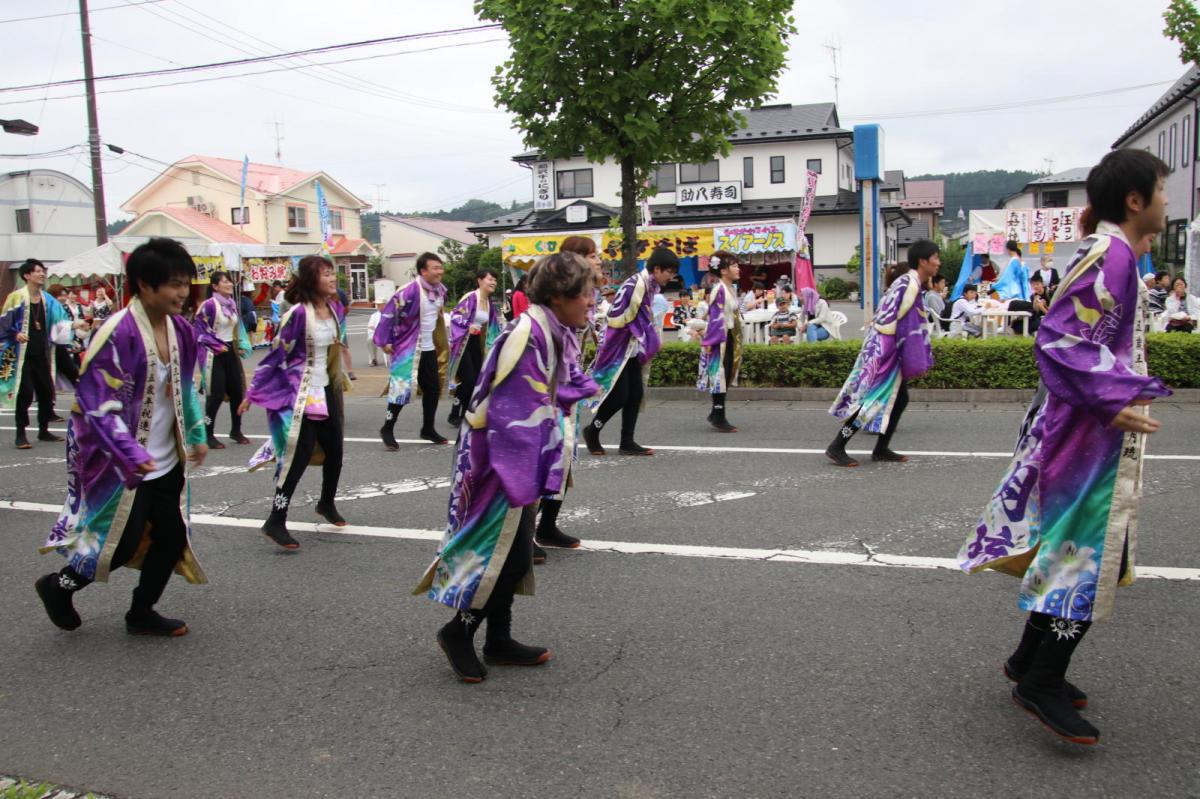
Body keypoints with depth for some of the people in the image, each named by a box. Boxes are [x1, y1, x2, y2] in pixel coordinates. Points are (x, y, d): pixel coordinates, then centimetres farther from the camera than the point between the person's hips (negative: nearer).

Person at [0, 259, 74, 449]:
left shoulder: (48, 300, 9)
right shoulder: (16, 297, -6)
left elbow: (60, 322, 7)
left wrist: (73, 325, -12)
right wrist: (15, 335, -19)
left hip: (42, 354, 5)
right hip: (22, 353, -5)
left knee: (46, 391, 8)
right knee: (25, 393, -9)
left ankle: (44, 430, 22)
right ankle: (20, 434, 0)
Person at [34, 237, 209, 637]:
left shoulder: (180, 330, 2)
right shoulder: (117, 333, -22)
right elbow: (97, 404, -22)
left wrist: (196, 435, 14)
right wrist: (132, 454, -30)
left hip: (167, 462, 7)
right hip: (123, 463, -7)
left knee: (172, 537, 9)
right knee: (122, 544, 2)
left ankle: (141, 613, 28)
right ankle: (59, 585, 30)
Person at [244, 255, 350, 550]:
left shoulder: (335, 308, 2)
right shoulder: (298, 312, -20)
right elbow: (276, 353, -16)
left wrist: (340, 379, 21)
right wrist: (253, 392, -12)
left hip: (326, 389, 8)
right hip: (300, 392, -7)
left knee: (335, 451, 13)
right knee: (299, 456, -10)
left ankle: (326, 504, 36)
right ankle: (275, 522, -1)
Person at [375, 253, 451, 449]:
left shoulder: (440, 289, 2)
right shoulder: (411, 290, -22)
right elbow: (389, 313, -19)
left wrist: (444, 342, 20)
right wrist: (384, 341, -17)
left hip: (429, 349, 8)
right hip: (408, 349, -8)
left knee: (433, 388, 11)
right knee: (402, 388, -6)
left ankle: (428, 429, 25)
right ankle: (387, 429, 9)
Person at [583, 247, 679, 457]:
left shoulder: (652, 287, 6)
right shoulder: (634, 284, -22)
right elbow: (615, 315, -21)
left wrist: (652, 341, 8)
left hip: (633, 350, 9)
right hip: (618, 348, -9)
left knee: (636, 394, 6)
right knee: (619, 395, -6)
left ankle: (627, 443, 13)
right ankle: (592, 431, 15)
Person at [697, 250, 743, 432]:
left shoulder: (732, 289, 12)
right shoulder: (719, 289, -16)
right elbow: (714, 317, -19)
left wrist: (736, 339, 19)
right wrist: (708, 341, -20)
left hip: (731, 337, 9)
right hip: (719, 338, -9)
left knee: (727, 376, 12)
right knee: (720, 376, -4)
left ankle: (717, 414, 21)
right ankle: (718, 417, 1)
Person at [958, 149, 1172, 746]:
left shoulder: (1105, 252, 14)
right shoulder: (1111, 255, -16)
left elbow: (1068, 336, 20)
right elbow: (1060, 339, -24)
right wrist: (1113, 400, -29)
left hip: (1083, 427, 10)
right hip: (1092, 433, -10)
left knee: (1068, 549, 16)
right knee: (1092, 552, -6)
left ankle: (1030, 661, 27)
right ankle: (1040, 683, 3)